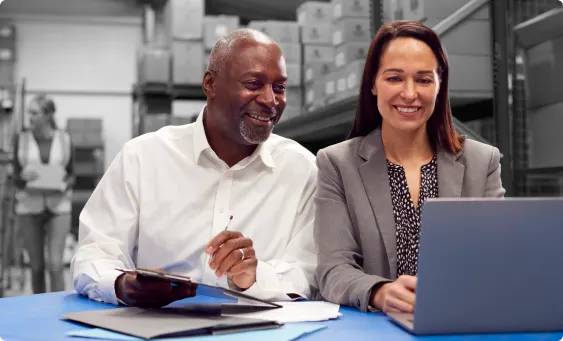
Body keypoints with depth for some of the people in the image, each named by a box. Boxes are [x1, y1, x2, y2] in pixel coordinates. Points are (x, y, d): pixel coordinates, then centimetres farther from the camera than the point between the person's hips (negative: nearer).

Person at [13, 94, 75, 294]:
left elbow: (71, 175, 6)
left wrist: (64, 186, -15)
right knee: (36, 266, 6)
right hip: (29, 207, 1)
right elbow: (16, 177, 2)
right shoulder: (22, 139, 1)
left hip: (58, 207, -1)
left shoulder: (64, 140, 1)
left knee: (55, 264, -10)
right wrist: (24, 177, -21)